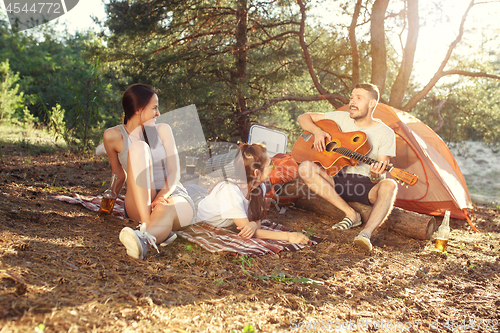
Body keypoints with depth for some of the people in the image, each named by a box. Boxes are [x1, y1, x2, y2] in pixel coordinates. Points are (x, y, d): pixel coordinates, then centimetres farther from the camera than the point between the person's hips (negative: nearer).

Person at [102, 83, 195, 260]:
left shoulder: (162, 130, 5)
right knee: (138, 148, -26)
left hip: (174, 197, 1)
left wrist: (162, 196, -22)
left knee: (164, 210, -38)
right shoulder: (113, 136, 2)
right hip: (139, 204, -1)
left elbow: (174, 173, -5)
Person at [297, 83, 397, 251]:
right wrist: (317, 131, -14)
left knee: (389, 185, -36)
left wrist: (375, 176, -35)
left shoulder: (386, 133, -6)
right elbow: (303, 117, 6)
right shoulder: (341, 118, 2)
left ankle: (366, 233, -50)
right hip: (339, 180, 3)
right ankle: (351, 214, -22)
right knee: (305, 168, -23)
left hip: (368, 188, -3)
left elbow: (379, 177, -10)